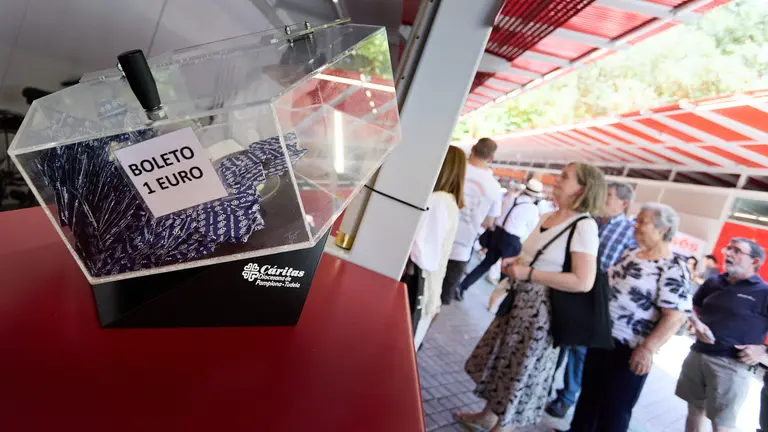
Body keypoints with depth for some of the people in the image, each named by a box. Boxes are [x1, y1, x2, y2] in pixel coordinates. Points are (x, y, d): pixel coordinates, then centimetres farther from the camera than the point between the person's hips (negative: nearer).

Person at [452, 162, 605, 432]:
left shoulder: (584, 226, -18)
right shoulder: (549, 217, 7)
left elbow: (583, 282, -25)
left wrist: (528, 273, -23)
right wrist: (515, 261, -2)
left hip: (542, 309, -8)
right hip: (519, 300, 8)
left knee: (521, 372, 9)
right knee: (503, 360, 20)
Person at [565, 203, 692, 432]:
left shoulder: (673, 269, -16)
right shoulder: (630, 253, 7)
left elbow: (675, 316, -21)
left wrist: (647, 348, -25)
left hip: (630, 350, -7)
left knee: (615, 408, 9)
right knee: (589, 392, 20)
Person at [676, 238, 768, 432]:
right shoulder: (712, 283, 9)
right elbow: (693, 307, 20)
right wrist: (697, 323, 1)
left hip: (732, 364, -5)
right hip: (698, 355, 5)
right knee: (694, 409, 18)